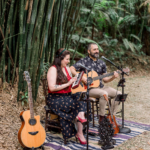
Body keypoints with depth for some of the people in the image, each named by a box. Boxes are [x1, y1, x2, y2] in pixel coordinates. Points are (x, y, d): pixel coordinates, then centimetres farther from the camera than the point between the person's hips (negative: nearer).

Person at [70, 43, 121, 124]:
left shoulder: (101, 63, 13)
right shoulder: (84, 61, -3)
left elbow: (105, 79, 13)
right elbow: (71, 69, -16)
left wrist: (113, 77, -5)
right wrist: (81, 77, -25)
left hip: (100, 87, 7)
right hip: (88, 88, -6)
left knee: (118, 94, -9)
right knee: (104, 94, -33)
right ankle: (101, 118, -17)